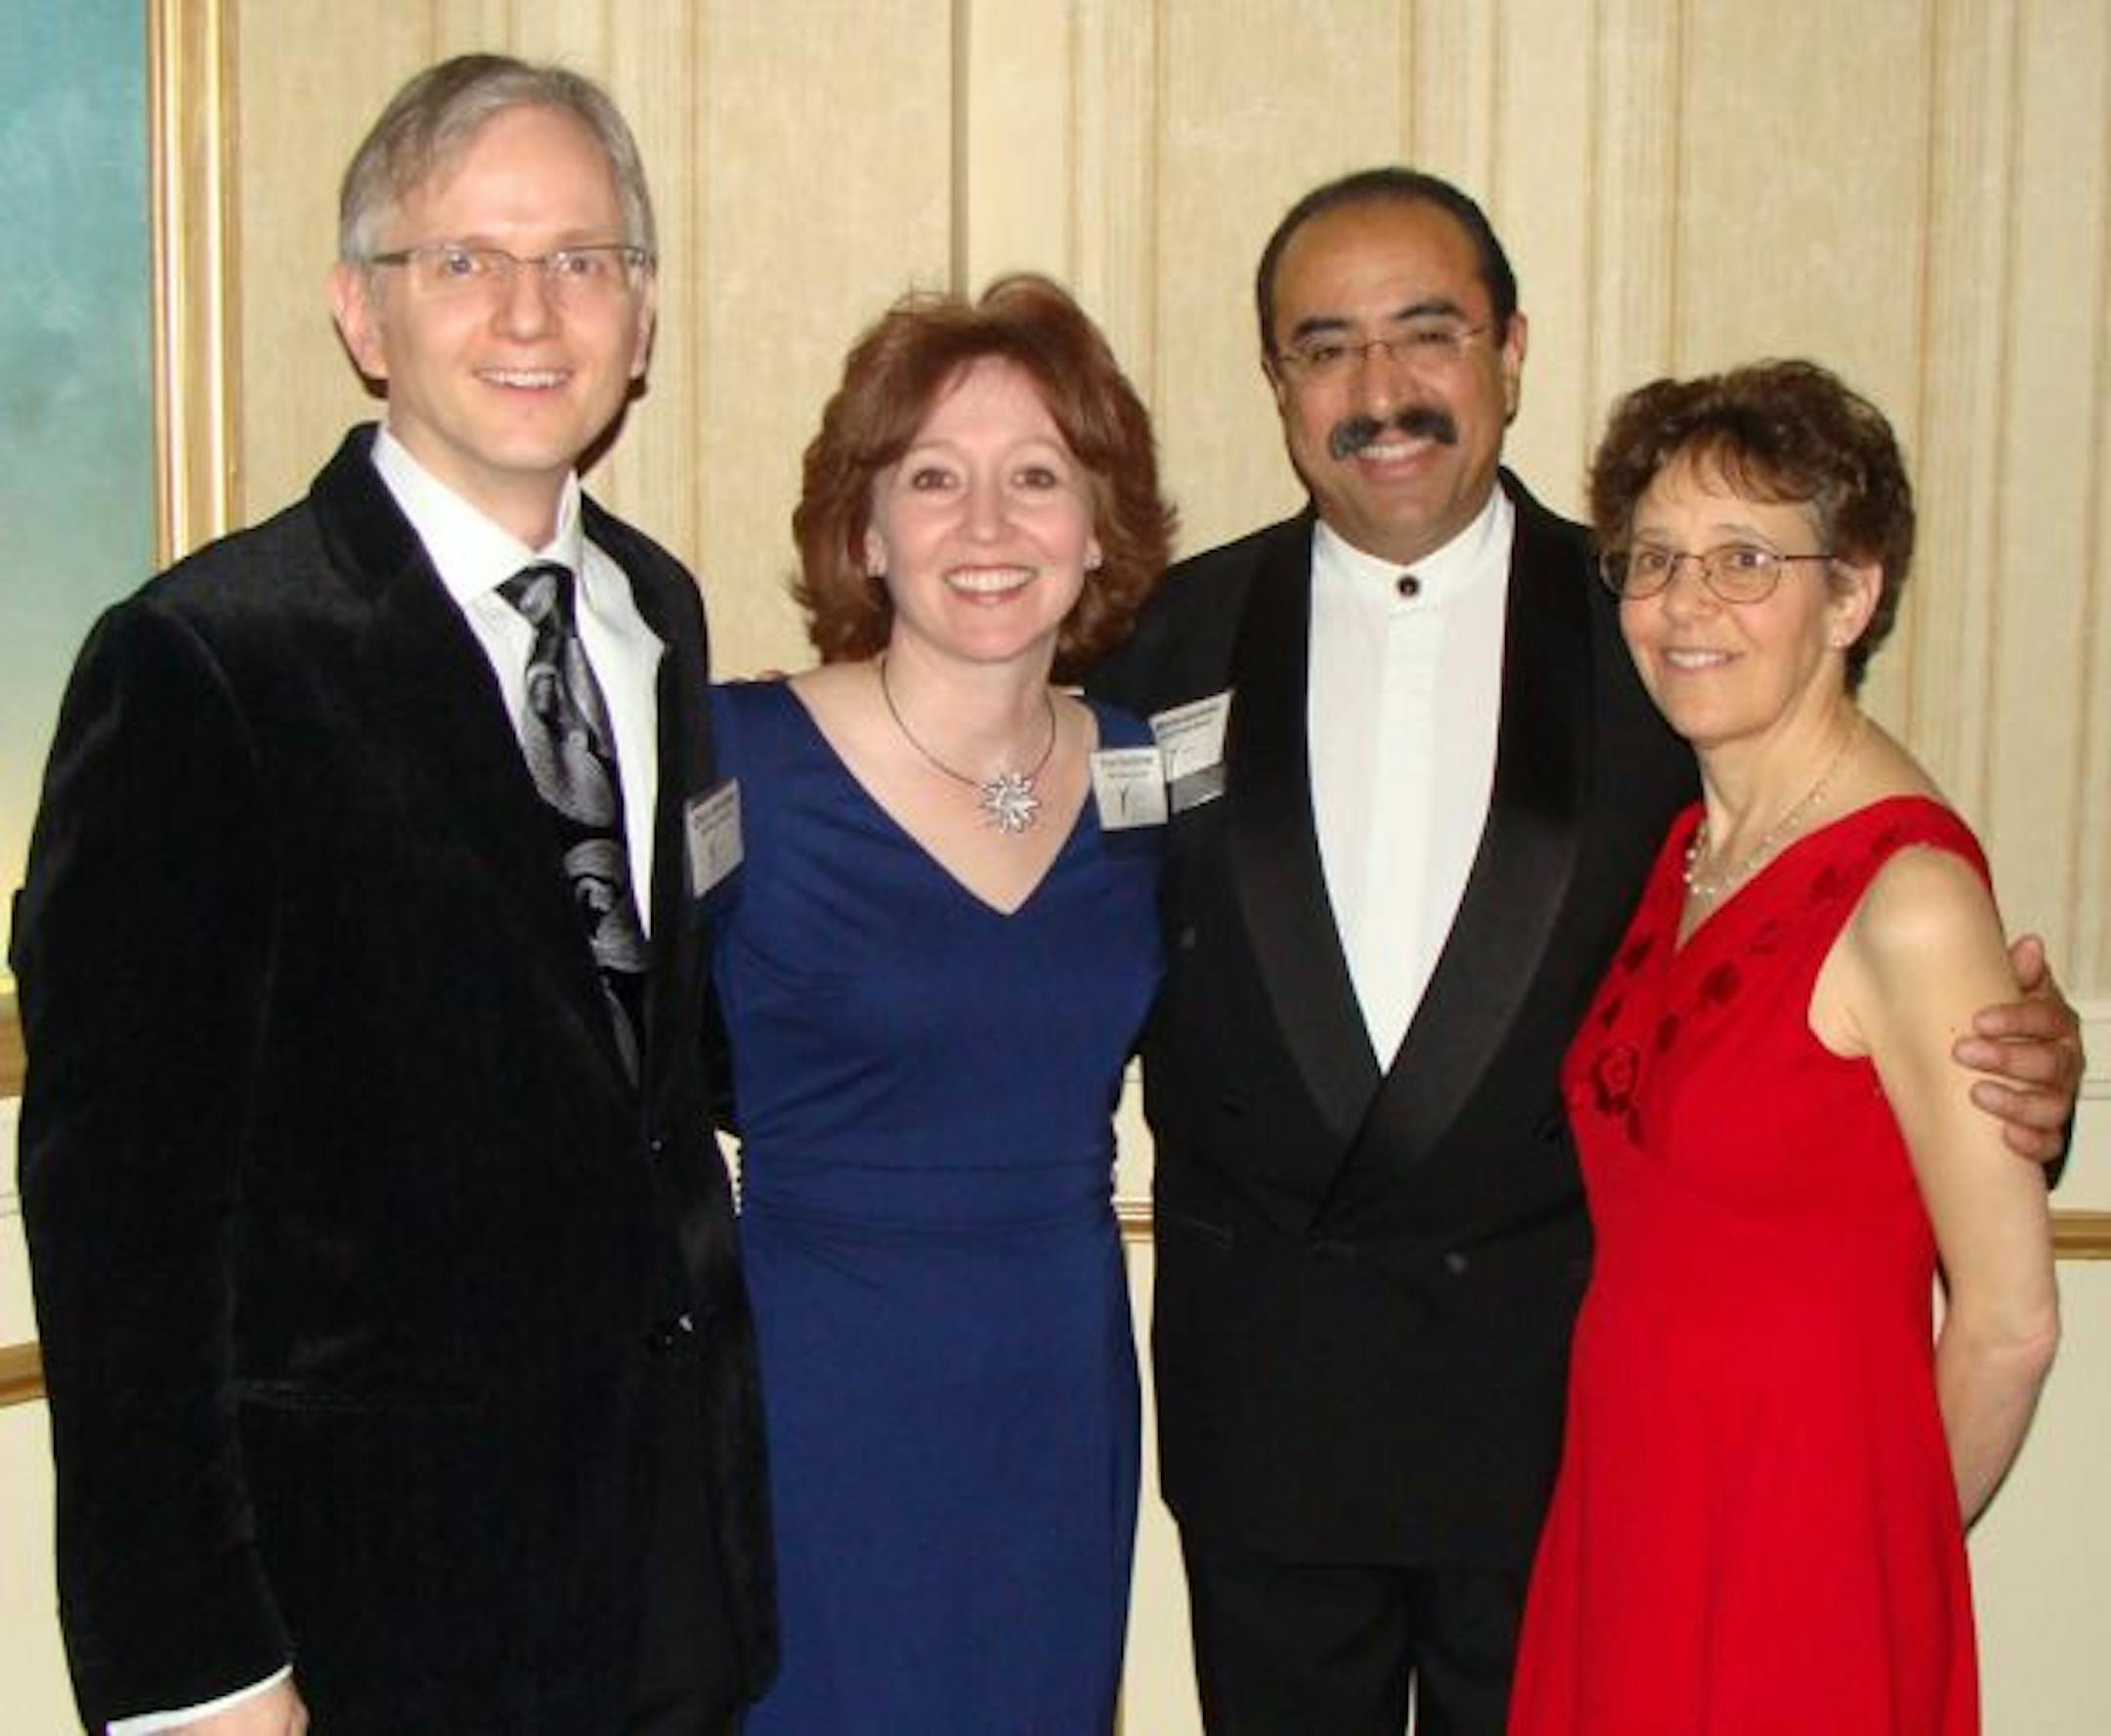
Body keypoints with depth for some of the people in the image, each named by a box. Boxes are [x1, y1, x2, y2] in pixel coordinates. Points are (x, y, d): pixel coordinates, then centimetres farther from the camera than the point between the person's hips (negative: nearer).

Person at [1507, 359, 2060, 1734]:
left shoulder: (1909, 897, -18)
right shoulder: (1690, 848, 5)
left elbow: (2006, 1322, -14)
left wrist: (1881, 1558, 0)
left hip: (1793, 1556, -6)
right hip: (1624, 1504, 6)